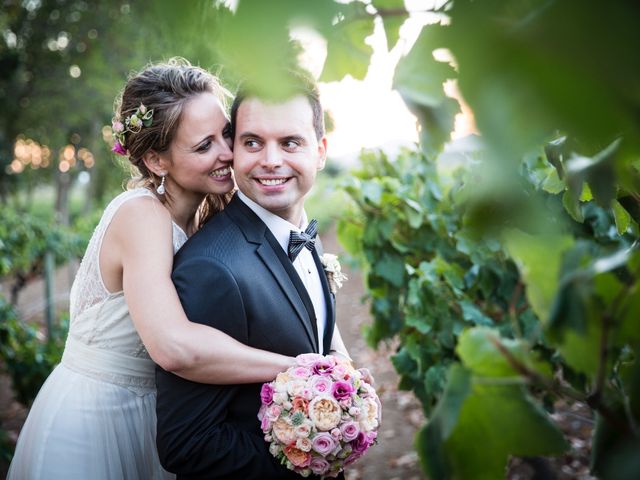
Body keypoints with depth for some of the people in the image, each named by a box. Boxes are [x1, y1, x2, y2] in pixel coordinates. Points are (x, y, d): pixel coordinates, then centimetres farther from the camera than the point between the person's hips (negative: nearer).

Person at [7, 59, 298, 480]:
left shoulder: (200, 219, -2)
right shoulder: (142, 214, -26)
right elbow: (173, 346, -41)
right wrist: (298, 366, -34)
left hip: (147, 419, 7)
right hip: (88, 426, -7)